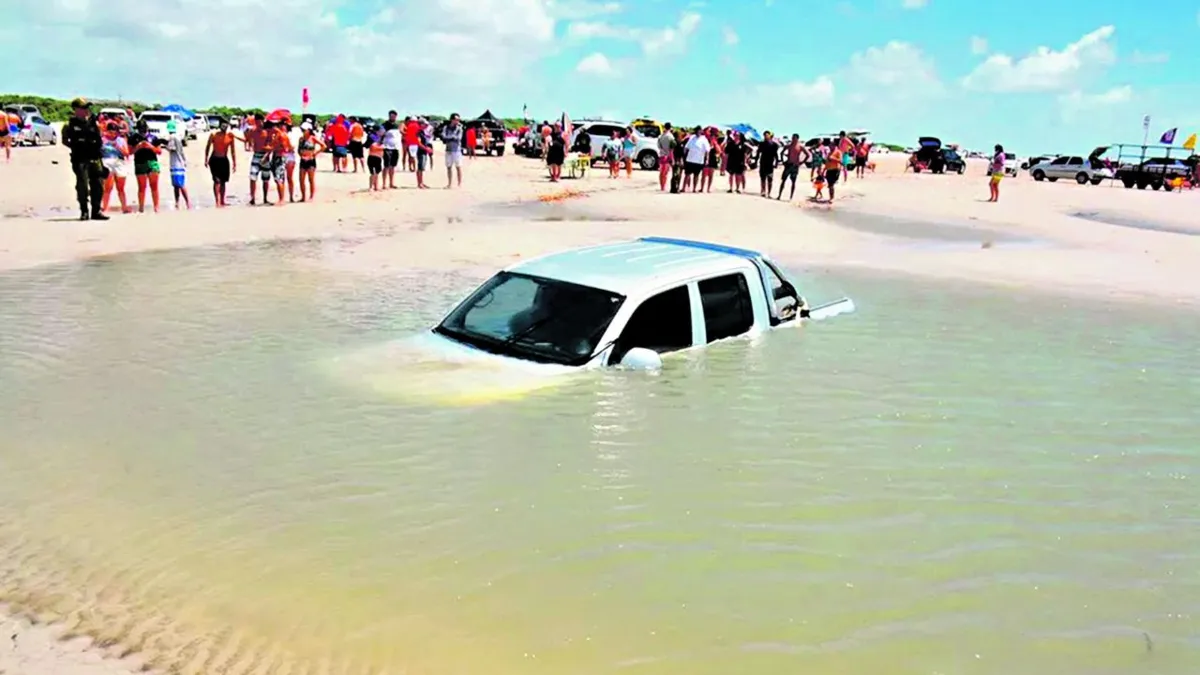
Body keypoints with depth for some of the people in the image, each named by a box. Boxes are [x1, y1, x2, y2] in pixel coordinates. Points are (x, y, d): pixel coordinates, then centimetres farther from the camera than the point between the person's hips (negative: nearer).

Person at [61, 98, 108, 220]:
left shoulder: (94, 123, 11)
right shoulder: (70, 125, 4)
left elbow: (100, 140, 17)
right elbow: (64, 140, 10)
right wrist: (75, 147, 0)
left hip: (95, 159, 3)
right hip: (80, 160, -3)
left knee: (97, 185, 2)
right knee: (82, 185, -5)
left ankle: (96, 211, 11)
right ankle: (84, 211, 3)